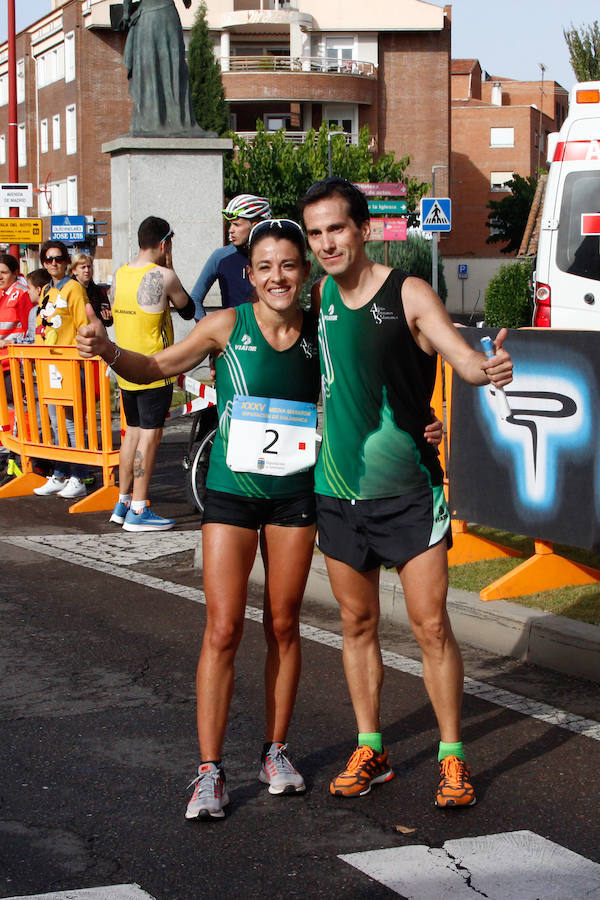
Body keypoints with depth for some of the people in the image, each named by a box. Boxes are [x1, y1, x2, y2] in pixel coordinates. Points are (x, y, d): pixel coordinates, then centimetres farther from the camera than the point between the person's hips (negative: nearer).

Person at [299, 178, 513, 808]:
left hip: (407, 493, -4)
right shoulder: (318, 296, 3)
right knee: (357, 624, 13)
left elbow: (463, 358, -23)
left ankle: (452, 757, 9)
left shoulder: (408, 295, -10)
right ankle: (369, 751, 24)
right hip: (337, 491, 4)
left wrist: (489, 368, -43)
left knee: (431, 626, -3)